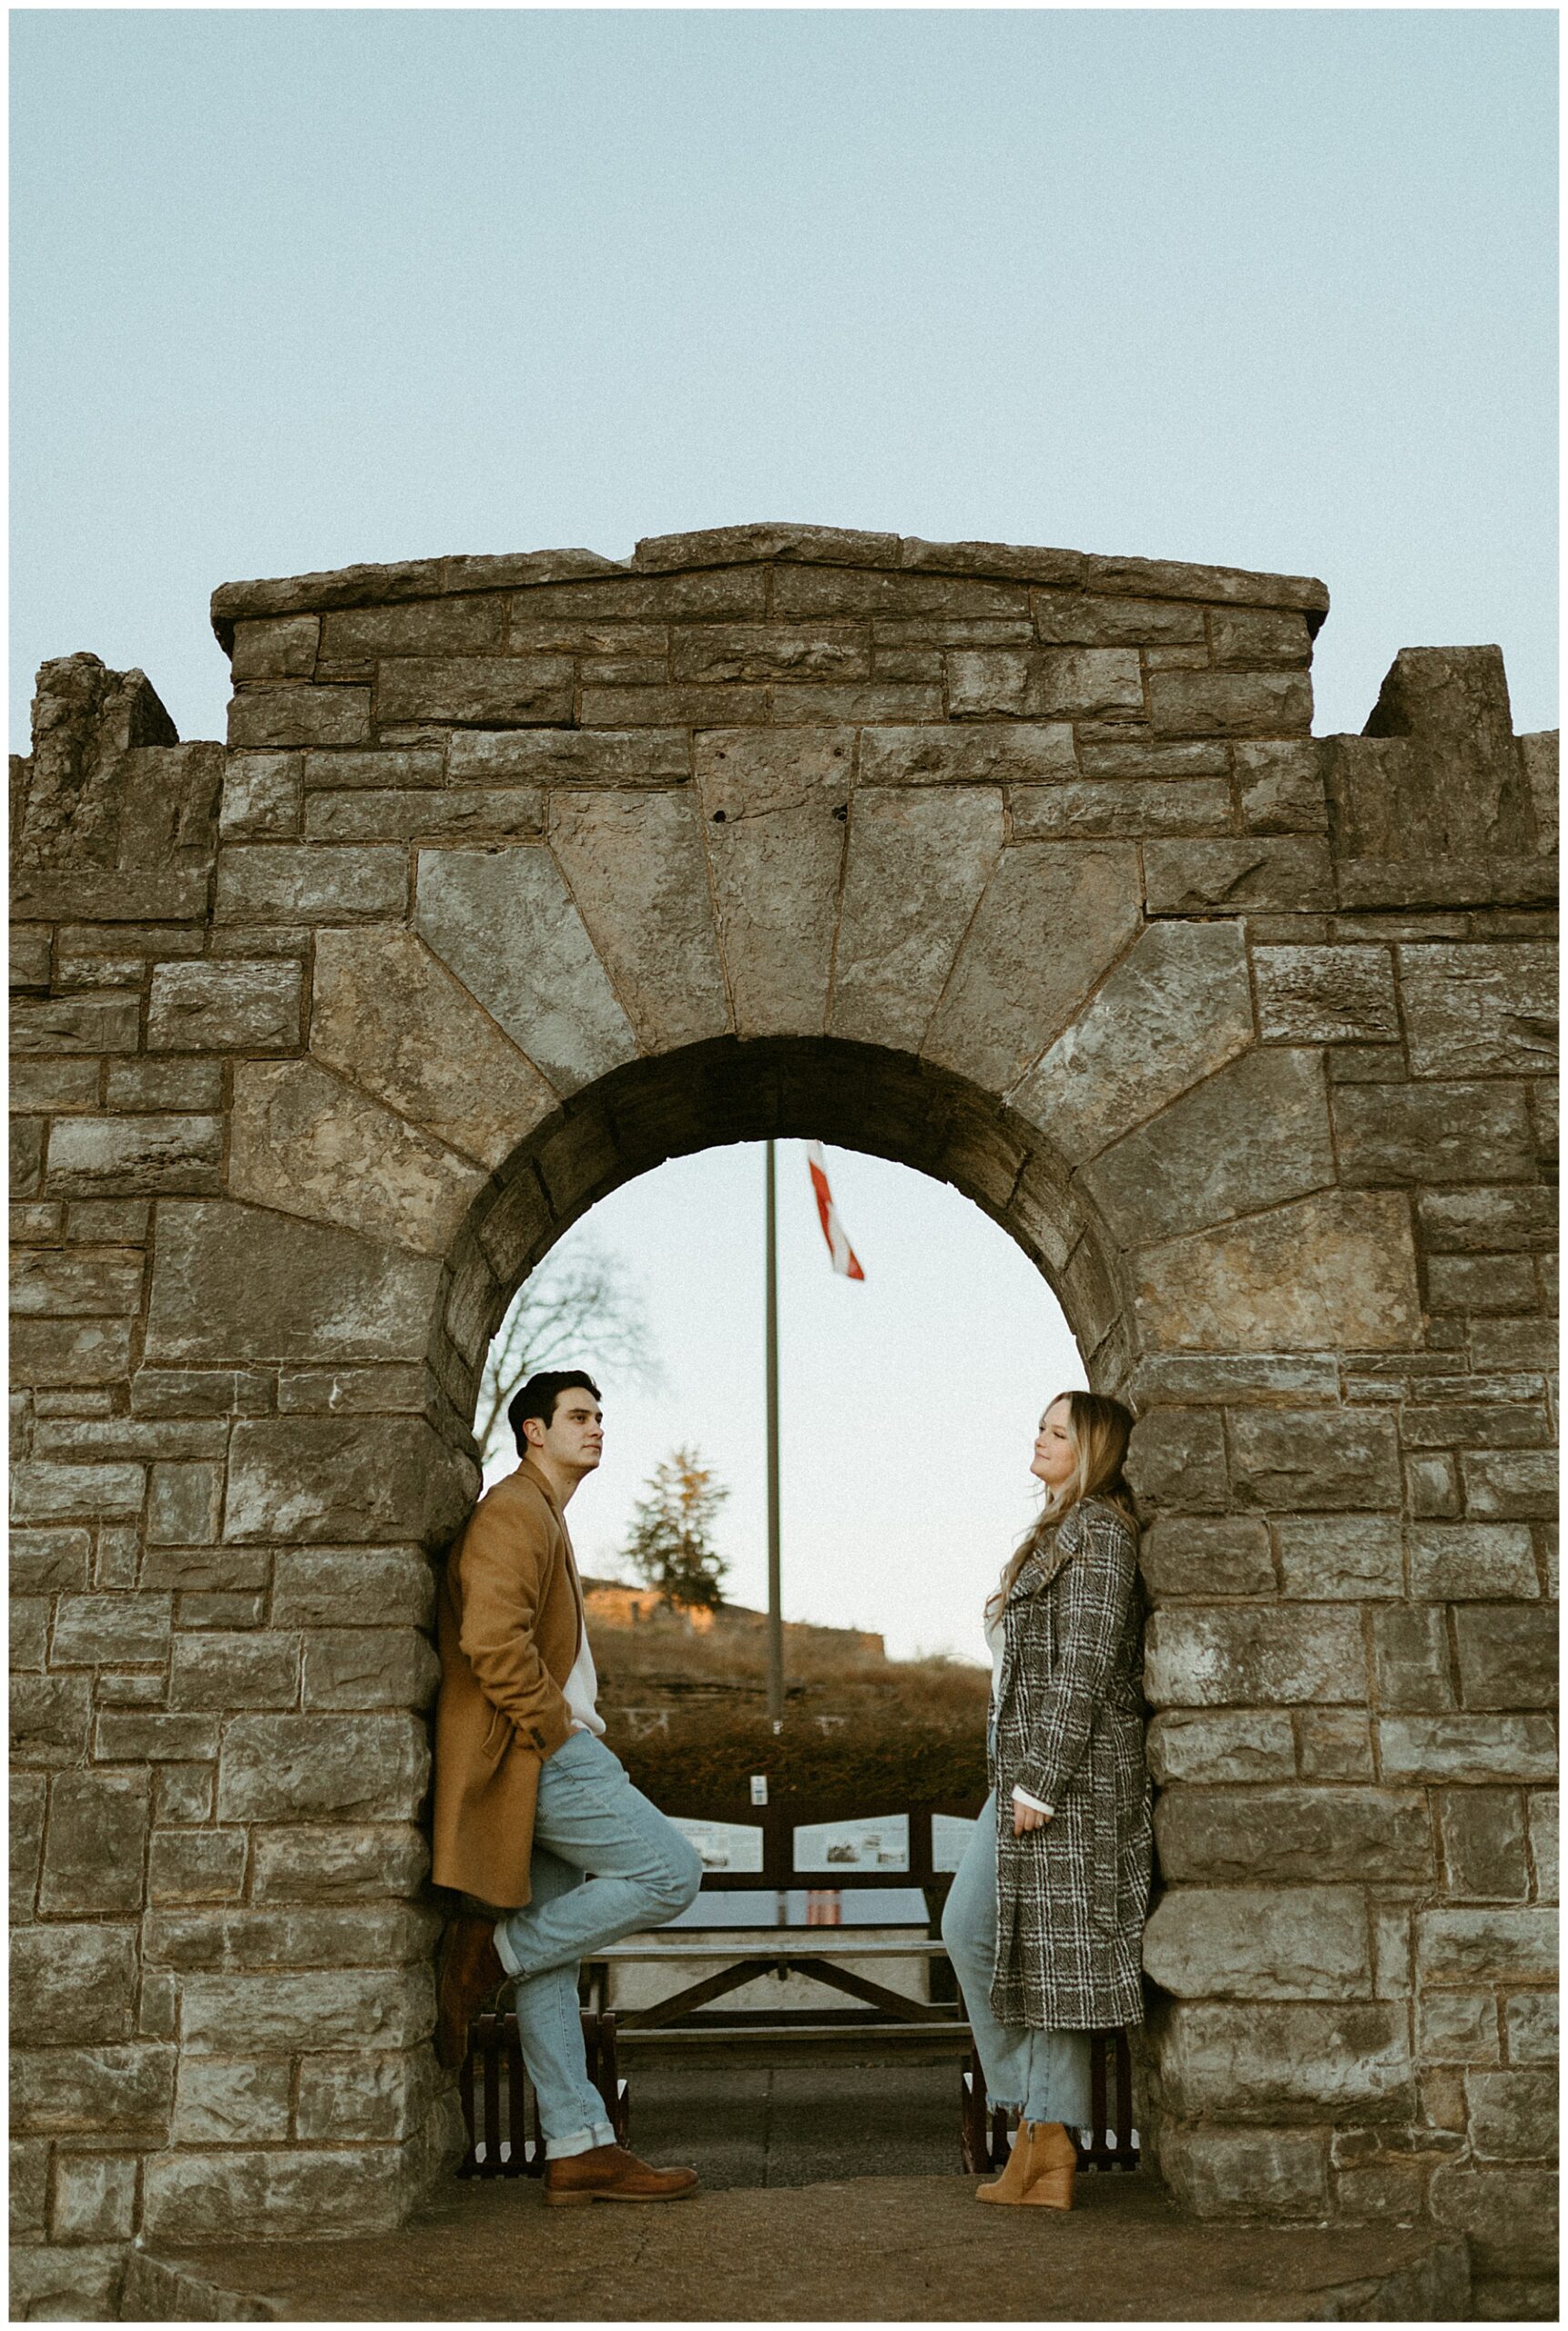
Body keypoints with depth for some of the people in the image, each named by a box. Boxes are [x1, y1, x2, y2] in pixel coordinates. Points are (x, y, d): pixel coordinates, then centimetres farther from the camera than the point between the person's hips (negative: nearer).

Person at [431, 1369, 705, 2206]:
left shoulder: (546, 1521, 24)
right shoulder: (513, 1511, -9)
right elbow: (490, 1638, -23)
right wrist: (554, 1723, -16)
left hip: (546, 1757, 10)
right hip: (534, 1754, -10)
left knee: (551, 1961, 8)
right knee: (670, 1872, -12)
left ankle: (578, 2150, 12)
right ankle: (490, 1955, -5)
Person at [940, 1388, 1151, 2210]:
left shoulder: (1098, 1534, -12)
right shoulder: (1059, 1533, 18)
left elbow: (1084, 1669, -18)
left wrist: (1040, 1782, -20)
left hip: (1068, 1769, -10)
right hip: (1027, 1767, 10)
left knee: (1049, 1949, -3)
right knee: (970, 1930, 10)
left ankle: (1048, 2143, 8)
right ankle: (1037, 2126, 17)